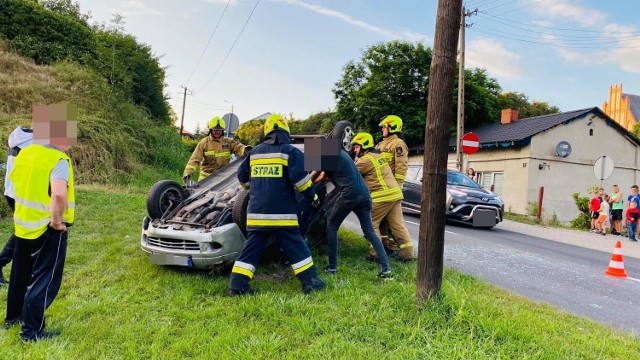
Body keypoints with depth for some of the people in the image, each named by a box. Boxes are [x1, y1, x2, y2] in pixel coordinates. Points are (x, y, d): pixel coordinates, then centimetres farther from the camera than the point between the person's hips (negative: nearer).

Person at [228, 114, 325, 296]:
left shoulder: (254, 152, 13)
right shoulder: (290, 151, -3)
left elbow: (242, 176, 20)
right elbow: (300, 178, -13)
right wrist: (313, 195, 2)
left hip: (257, 211, 4)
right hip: (281, 211, -4)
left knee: (252, 247, 9)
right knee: (295, 246, 6)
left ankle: (237, 284, 7)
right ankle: (310, 280, 12)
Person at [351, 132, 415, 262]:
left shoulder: (366, 160, -10)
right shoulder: (378, 155, 20)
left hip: (382, 197, -9)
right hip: (395, 194, 9)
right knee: (398, 224, 10)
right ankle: (407, 253, 12)